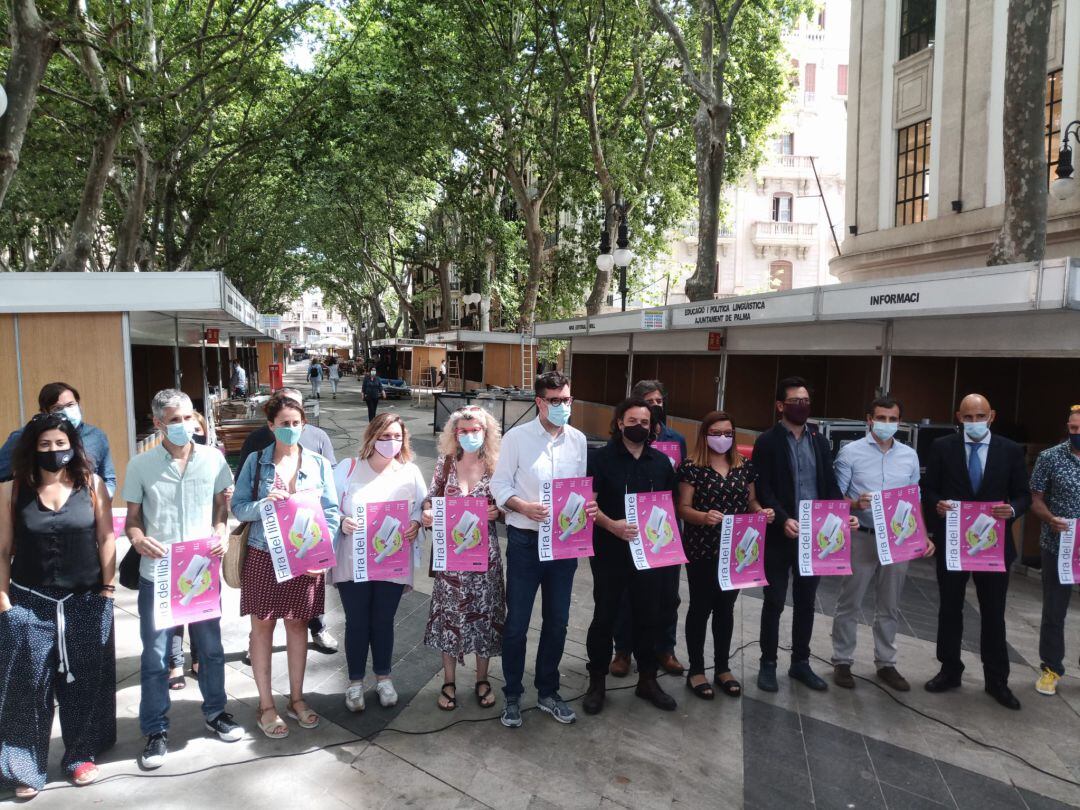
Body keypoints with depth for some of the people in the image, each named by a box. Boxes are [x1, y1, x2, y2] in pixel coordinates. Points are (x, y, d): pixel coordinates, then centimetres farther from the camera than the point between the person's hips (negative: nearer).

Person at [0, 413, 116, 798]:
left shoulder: (92, 484, -2)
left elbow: (106, 538, 1)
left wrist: (107, 587, -2)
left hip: (86, 601, 0)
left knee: (84, 681, 11)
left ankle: (81, 755, 28)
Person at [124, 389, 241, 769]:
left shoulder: (213, 459, -1)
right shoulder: (140, 466, -4)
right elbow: (132, 518, 2)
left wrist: (221, 532, -10)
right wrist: (138, 539, -19)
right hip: (157, 574, -1)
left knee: (210, 646, 14)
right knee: (155, 654, 7)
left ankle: (215, 712, 34)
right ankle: (156, 731, 24)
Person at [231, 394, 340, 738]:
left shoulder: (319, 463, 1)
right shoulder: (256, 461, -1)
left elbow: (331, 511, -1)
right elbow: (238, 507, -2)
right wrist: (263, 504, -22)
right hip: (263, 556, -1)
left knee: (297, 625, 12)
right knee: (262, 627, 7)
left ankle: (296, 699, 28)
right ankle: (266, 706, 21)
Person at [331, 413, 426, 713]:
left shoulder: (410, 472, 0)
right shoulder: (348, 467, -5)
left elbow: (423, 506, 7)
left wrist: (416, 524, -13)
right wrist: (342, 523, -21)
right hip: (353, 562, -1)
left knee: (383, 621, 14)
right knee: (356, 622, 9)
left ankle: (383, 677, 34)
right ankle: (355, 682, 28)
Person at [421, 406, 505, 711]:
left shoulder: (495, 466, -3)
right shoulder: (445, 462, 0)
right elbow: (431, 499, 6)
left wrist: (498, 512, -17)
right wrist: (427, 514, -14)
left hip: (485, 552, -1)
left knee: (484, 612, 9)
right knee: (449, 612, 8)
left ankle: (482, 679, 29)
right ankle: (448, 681, 26)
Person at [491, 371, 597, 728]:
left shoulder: (578, 440, 4)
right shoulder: (517, 437, -9)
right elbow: (499, 485, -8)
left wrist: (589, 505, -11)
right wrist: (524, 507, -25)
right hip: (526, 541, -4)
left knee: (557, 621, 14)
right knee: (517, 622, 7)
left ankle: (548, 692, 32)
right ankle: (512, 695, 25)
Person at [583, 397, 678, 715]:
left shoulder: (661, 461, 9)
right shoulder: (601, 458, -5)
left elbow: (670, 504, 16)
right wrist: (612, 525, -24)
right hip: (610, 551, -3)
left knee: (648, 616, 13)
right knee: (604, 616, 7)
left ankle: (647, 679, 29)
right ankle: (597, 681, 20)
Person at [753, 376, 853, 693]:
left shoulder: (819, 441, 10)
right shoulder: (767, 441, -6)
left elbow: (830, 485, 10)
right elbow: (763, 491, -11)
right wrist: (783, 520, -25)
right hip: (780, 536, -4)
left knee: (806, 602, 14)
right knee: (774, 602, 6)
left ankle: (800, 662, 27)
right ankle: (768, 663, 19)